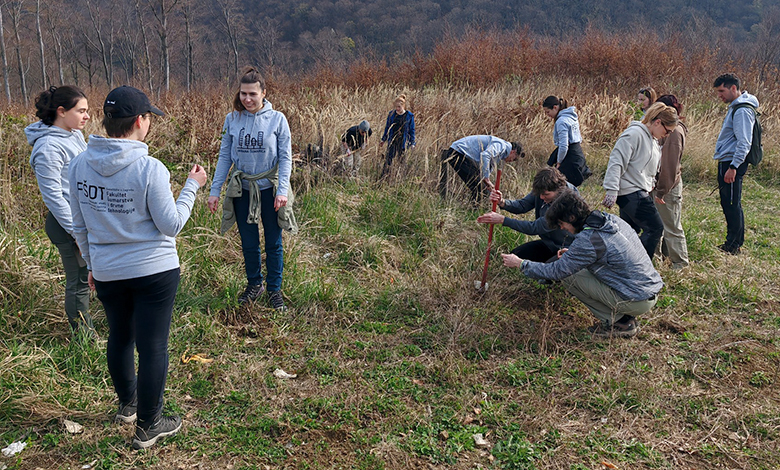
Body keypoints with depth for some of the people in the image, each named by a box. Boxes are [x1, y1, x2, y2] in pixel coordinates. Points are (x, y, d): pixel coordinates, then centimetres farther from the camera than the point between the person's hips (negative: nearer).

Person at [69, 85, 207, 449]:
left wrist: (92, 263, 19)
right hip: (153, 270, -5)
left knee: (119, 337, 24)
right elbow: (171, 225, -14)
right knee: (153, 347, 7)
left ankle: (127, 404, 44)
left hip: (106, 272, 6)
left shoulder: (79, 165, -4)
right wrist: (192, 186, -3)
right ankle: (148, 426, 20)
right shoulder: (149, 169, -21)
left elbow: (80, 225, 5)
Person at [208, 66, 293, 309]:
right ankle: (254, 284, 32)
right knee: (249, 243, 12)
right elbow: (224, 157, 4)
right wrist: (214, 191, 0)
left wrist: (282, 190, -15)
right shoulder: (232, 119, -1)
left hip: (269, 189, -2)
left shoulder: (277, 119, -7)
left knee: (273, 243, 7)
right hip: (242, 190, 2)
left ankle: (274, 289, 23)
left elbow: (285, 158, -5)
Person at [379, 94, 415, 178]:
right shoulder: (391, 114, 2)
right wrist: (383, 140, 15)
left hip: (403, 140, -2)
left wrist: (412, 143, 1)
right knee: (388, 158, -3)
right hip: (392, 140, 2)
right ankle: (383, 176, 1)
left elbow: (411, 130, 3)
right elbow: (387, 127, 13)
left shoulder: (409, 116, -4)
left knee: (402, 159, 5)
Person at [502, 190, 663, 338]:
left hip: (638, 302, -9)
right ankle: (626, 317, 15)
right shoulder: (612, 219, 5)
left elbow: (556, 271, -14)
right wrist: (572, 254, 13)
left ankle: (615, 322, 2)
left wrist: (520, 263, -3)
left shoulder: (587, 239, -21)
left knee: (568, 276, -6)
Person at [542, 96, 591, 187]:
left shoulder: (561, 121, -16)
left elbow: (563, 146, -21)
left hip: (570, 158, -10)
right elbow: (579, 139, 20)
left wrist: (559, 163, -8)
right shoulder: (571, 116, 14)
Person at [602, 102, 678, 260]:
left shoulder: (652, 141, 18)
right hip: (631, 193, -11)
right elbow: (616, 162, -21)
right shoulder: (634, 134, -14)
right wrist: (611, 190, -26)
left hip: (640, 193, 11)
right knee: (655, 229, -9)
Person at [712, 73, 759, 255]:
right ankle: (734, 243, 22)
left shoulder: (742, 110, -15)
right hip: (726, 163, 10)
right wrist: (726, 165, 20)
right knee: (728, 204, 14)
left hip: (733, 163, -10)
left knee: (732, 205, -5)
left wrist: (733, 167, -24)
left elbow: (744, 143, -21)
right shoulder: (735, 107, 17)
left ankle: (733, 246, 1)